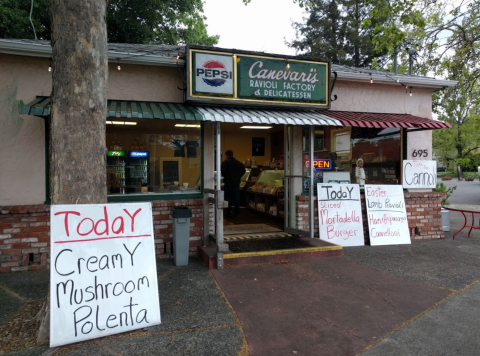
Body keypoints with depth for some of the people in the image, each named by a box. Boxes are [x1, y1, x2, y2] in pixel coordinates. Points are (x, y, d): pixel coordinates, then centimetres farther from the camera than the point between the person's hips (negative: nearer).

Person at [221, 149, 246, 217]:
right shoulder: (239, 163, 9)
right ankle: (237, 212, 7)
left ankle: (229, 211, 3)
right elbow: (243, 171, 5)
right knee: (236, 197, 7)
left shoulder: (225, 162, -6)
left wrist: (224, 176, 1)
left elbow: (223, 171, -18)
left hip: (228, 182, -4)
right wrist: (238, 177, 10)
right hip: (236, 182, 4)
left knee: (227, 197, 7)